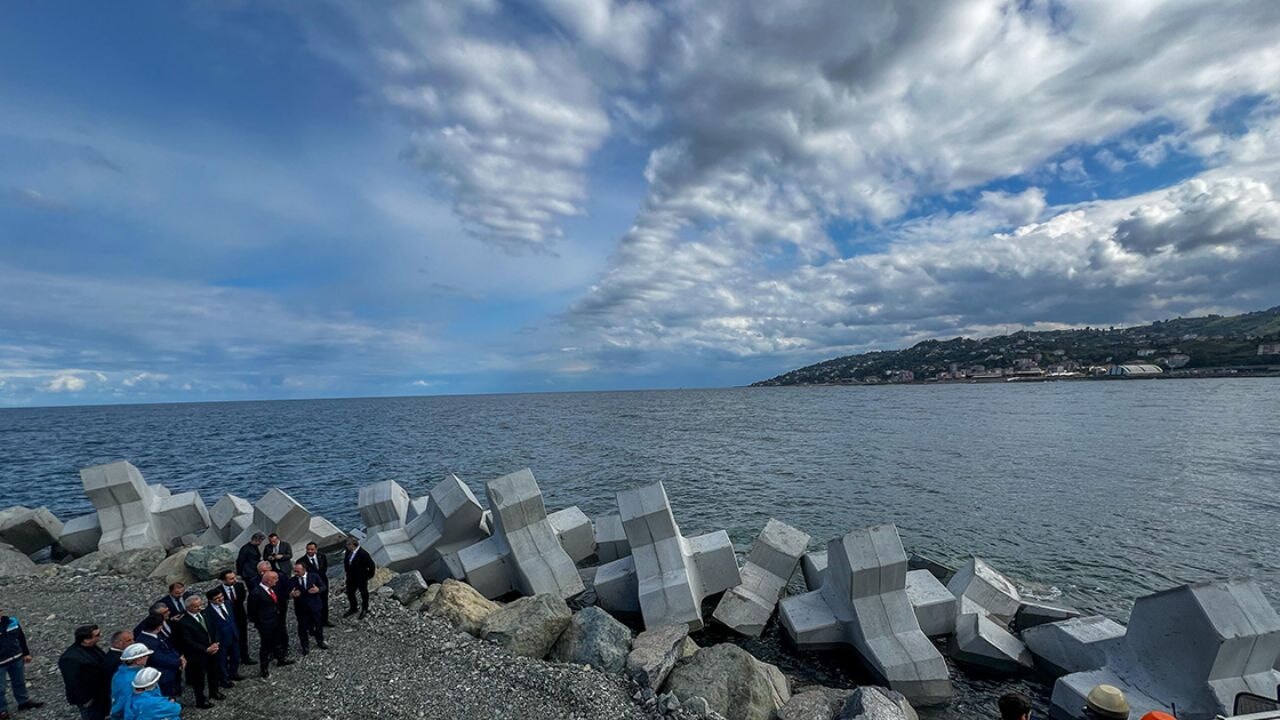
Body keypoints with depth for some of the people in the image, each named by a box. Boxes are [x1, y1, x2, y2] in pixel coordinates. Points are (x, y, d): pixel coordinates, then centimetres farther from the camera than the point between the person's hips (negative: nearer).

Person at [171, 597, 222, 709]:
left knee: (213, 673, 25)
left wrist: (214, 644, -7)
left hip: (211, 650, 6)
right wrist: (206, 649, -23)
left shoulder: (203, 613, -5)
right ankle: (201, 700, 33)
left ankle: (214, 691, 47)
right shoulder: (184, 622, -25)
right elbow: (189, 642, -23)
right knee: (199, 679, 13)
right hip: (198, 655, -6)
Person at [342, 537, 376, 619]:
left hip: (361, 579, -6)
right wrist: (347, 571, 12)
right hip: (351, 578, 6)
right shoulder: (348, 551, -11)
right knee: (350, 593, 21)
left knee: (364, 594, 17)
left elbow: (372, 566, -25)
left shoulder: (363, 554, -32)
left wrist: (369, 576, -14)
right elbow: (346, 561, 12)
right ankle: (352, 609, 46)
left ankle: (364, 610, 39)